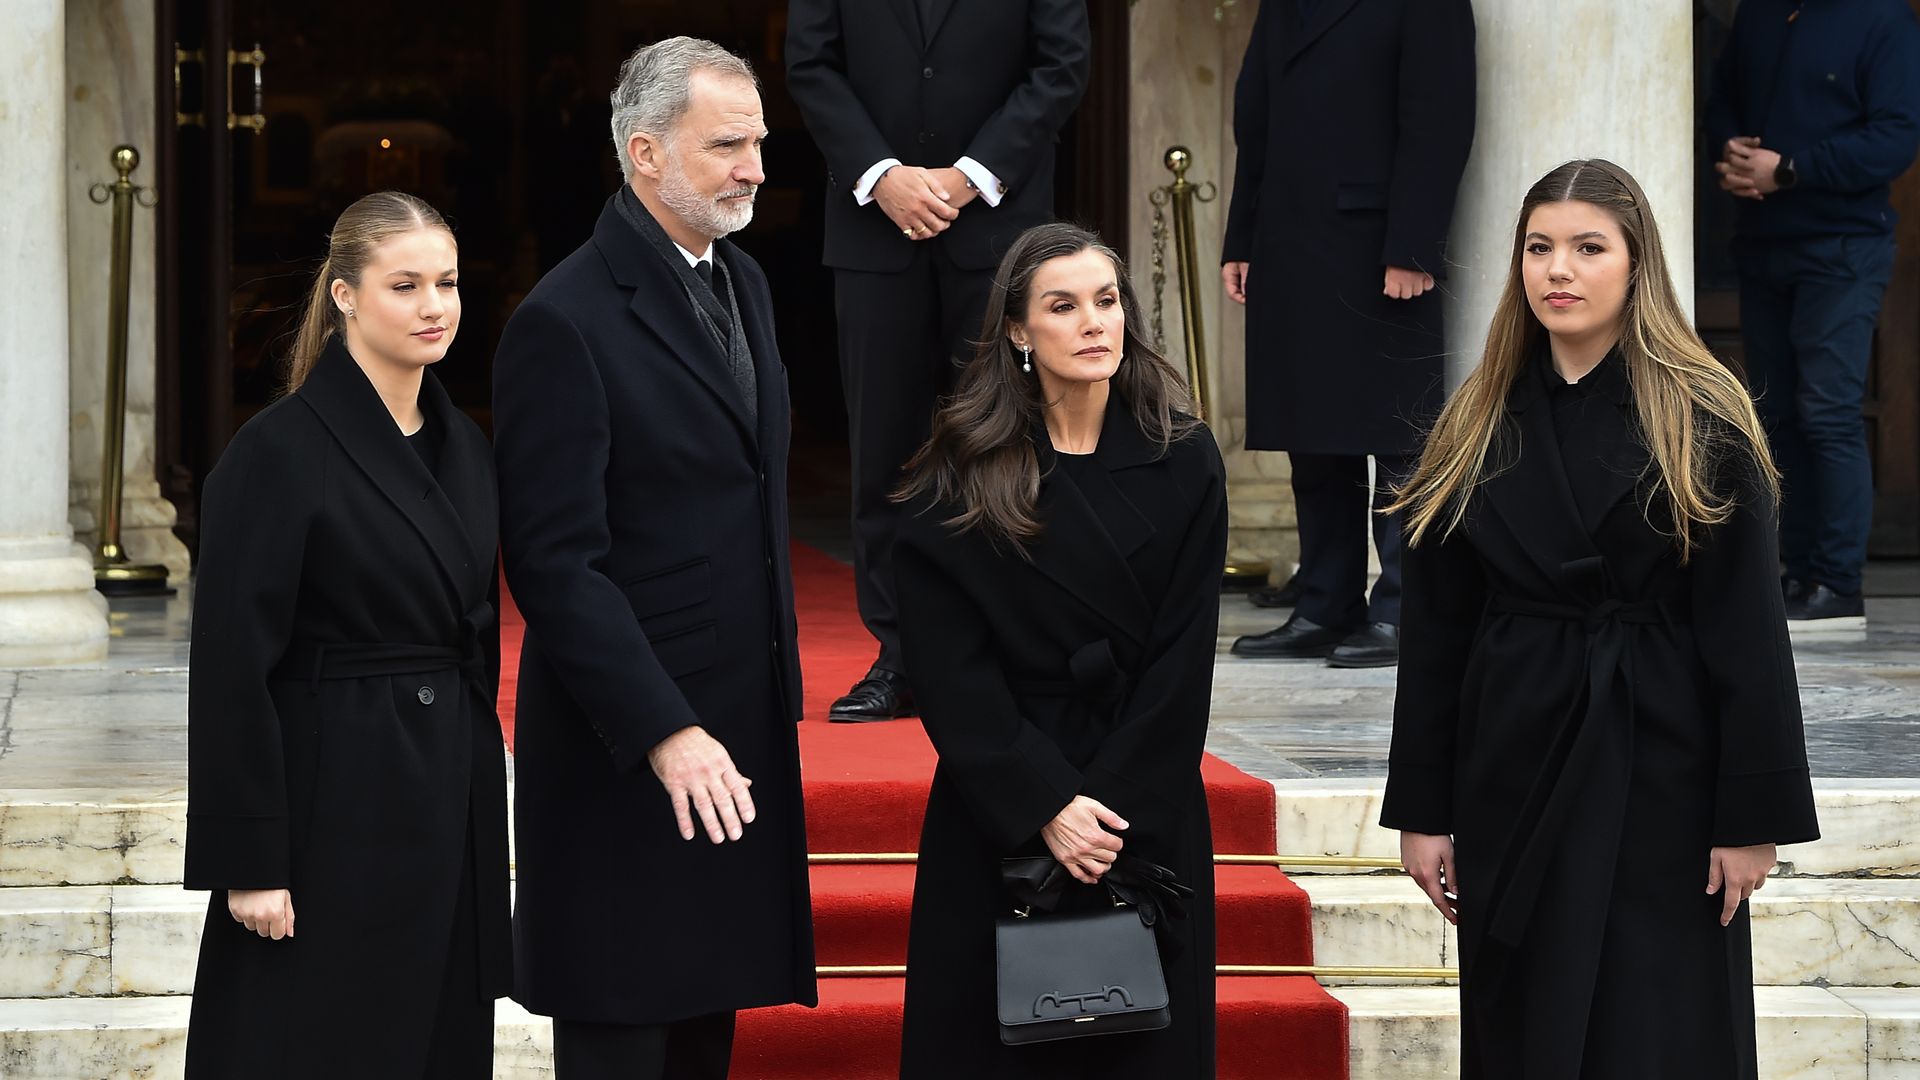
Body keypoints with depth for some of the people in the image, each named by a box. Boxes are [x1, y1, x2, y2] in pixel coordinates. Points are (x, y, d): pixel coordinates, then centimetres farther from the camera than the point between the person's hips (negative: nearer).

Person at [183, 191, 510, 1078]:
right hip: (334, 808, -7)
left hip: (453, 804, 7)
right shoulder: (278, 452, -12)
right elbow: (232, 669, -14)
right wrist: (250, 862, -16)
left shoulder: (464, 447, 10)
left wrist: (481, 810, 15)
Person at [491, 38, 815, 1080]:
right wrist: (663, 735, -23)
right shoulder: (567, 321, -15)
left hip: (743, 730, 8)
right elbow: (554, 563, -19)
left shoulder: (743, 282, 12)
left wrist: (774, 696, 16)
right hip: (628, 749, -8)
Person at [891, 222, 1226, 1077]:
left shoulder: (1182, 463, 1)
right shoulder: (959, 478, -2)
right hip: (999, 819, -1)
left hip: (1149, 808, 1)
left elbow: (1182, 657, -3)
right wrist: (1045, 805, -15)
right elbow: (951, 671, -6)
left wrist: (1114, 806, -12)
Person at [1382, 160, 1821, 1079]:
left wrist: (1753, 818, -11)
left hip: (1658, 771, -4)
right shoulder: (1478, 431, 5)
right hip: (1512, 769, 4)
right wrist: (1421, 808, 4)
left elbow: (1747, 632, -8)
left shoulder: (1702, 426, -6)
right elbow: (1435, 634, 7)